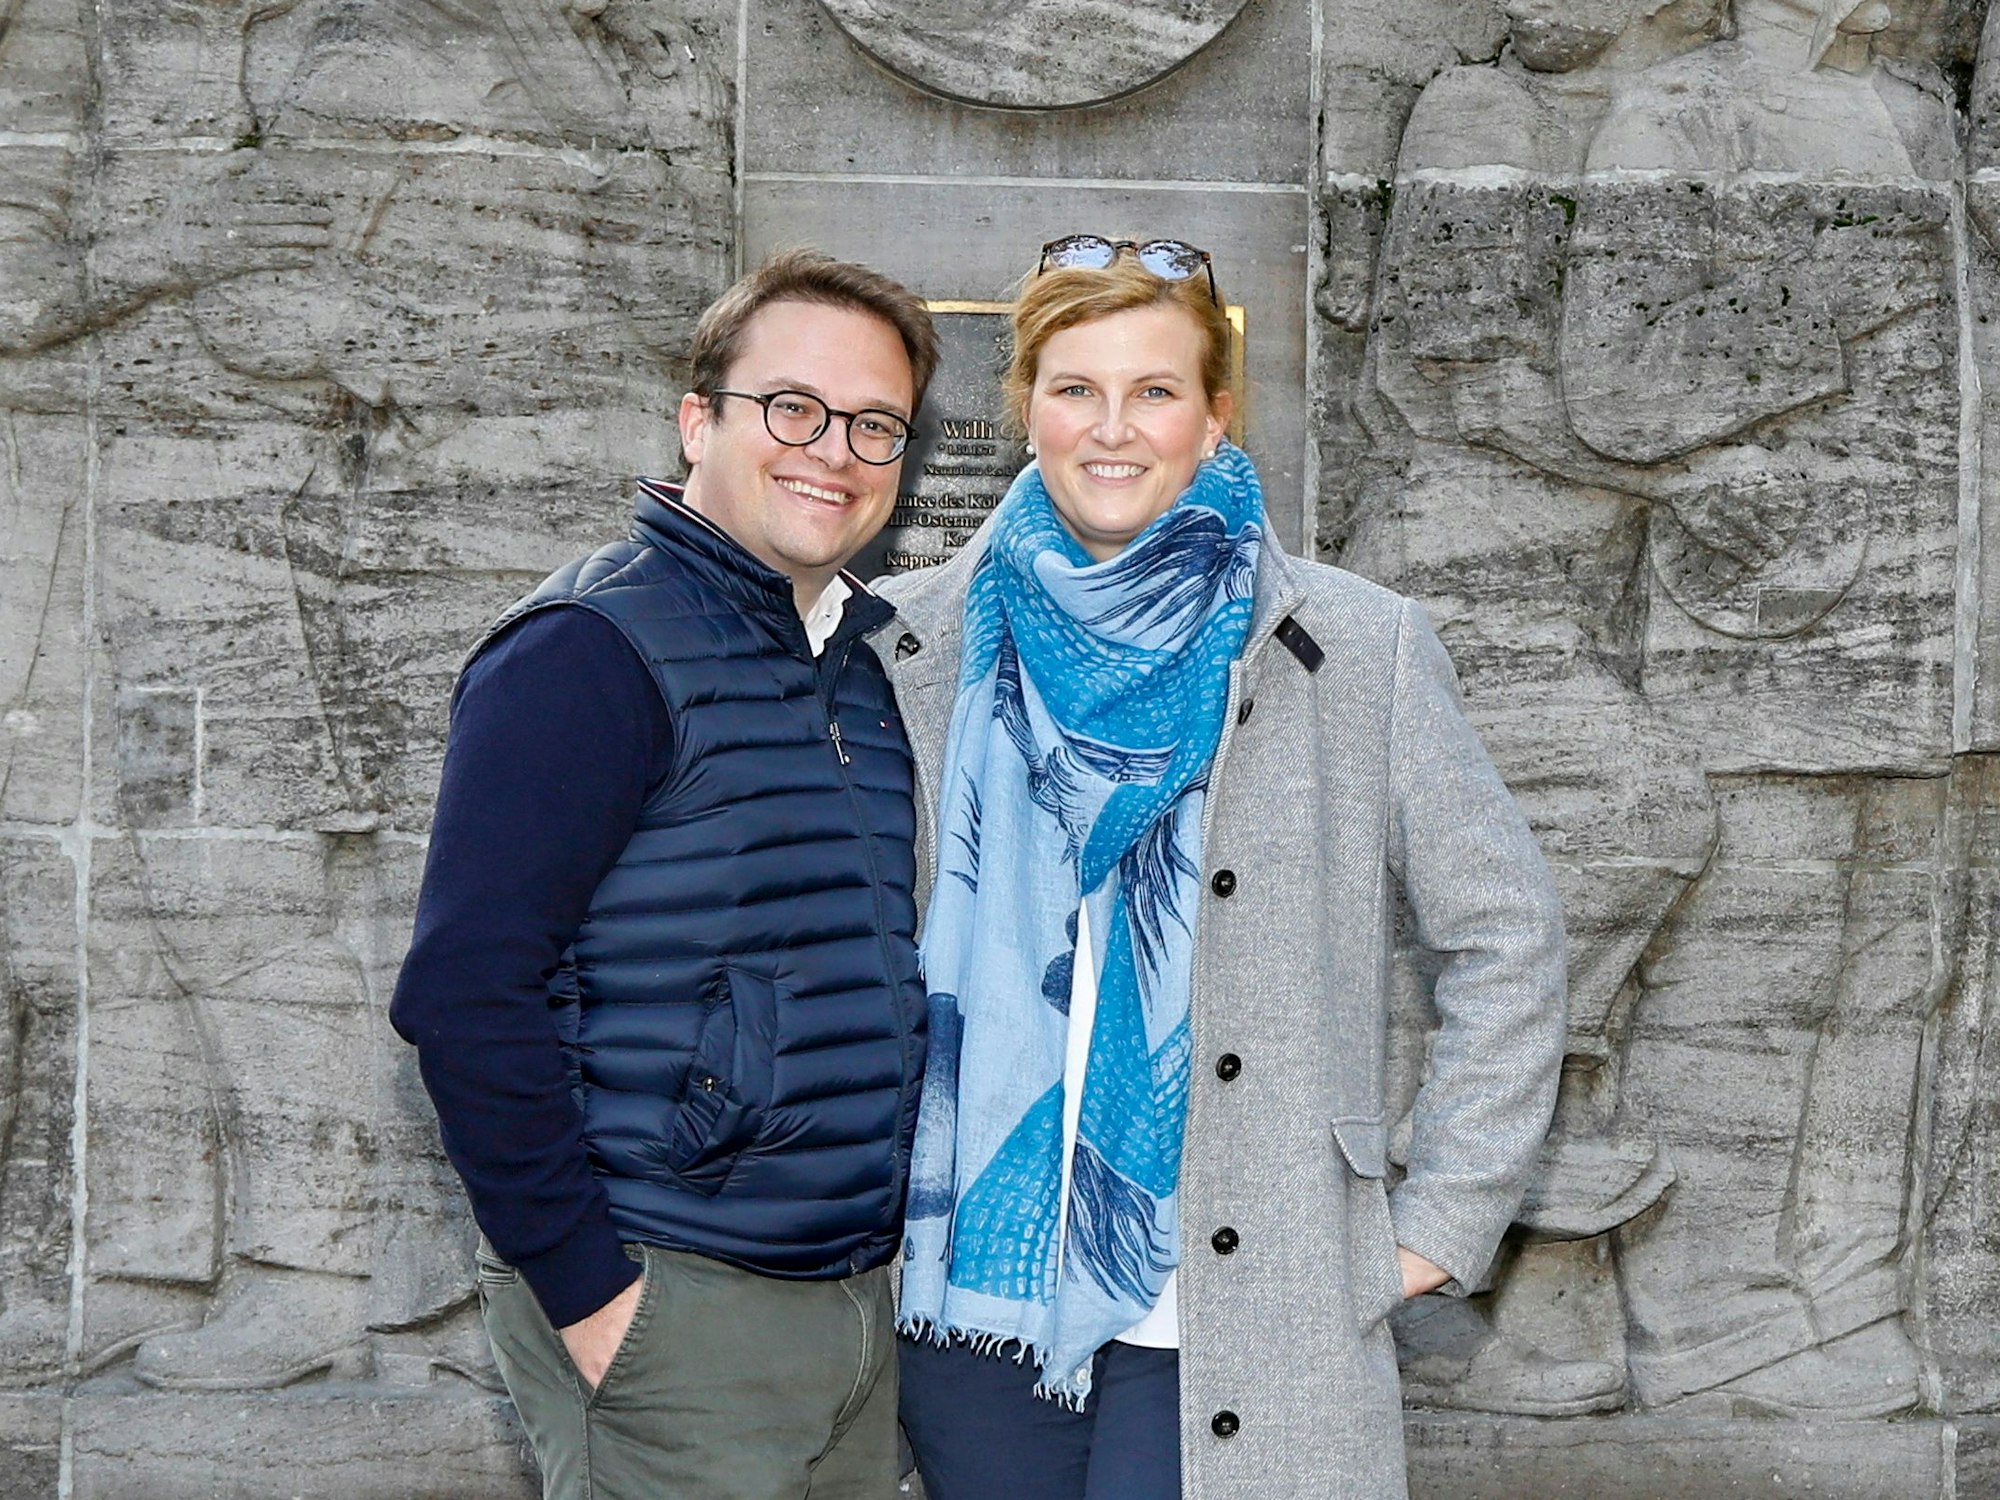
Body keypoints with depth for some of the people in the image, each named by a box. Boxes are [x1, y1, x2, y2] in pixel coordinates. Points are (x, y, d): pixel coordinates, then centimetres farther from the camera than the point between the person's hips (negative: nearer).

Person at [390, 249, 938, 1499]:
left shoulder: (857, 663, 12)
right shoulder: (591, 650, -12)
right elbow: (466, 991, -18)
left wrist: (874, 1244, 13)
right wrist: (588, 1290, -17)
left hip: (855, 1294, 8)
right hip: (673, 1306, -7)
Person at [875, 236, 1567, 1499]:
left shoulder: (1358, 651, -2)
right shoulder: (914, 647, 4)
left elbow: (1507, 939, 3)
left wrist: (1439, 1223, 0)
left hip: (1232, 1322, -2)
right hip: (974, 1293, 3)